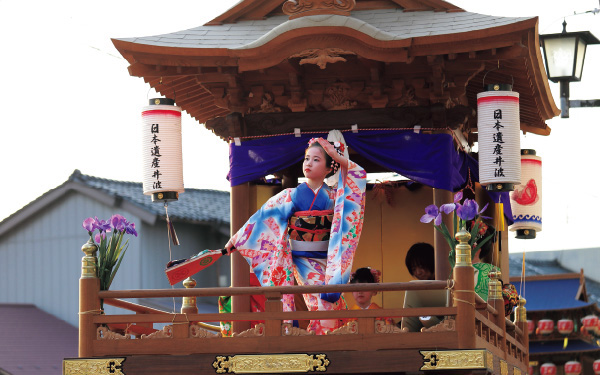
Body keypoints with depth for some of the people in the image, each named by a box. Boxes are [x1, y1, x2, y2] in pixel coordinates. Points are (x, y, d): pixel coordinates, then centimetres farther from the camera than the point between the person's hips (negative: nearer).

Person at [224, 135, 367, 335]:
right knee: (325, 303, -17)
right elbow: (263, 217, 6)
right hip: (303, 261, -2)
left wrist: (338, 157, -11)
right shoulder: (291, 196, 3)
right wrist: (236, 238, 7)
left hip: (328, 261, 2)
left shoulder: (334, 196, 6)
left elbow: (359, 176, -2)